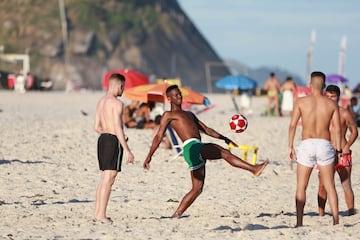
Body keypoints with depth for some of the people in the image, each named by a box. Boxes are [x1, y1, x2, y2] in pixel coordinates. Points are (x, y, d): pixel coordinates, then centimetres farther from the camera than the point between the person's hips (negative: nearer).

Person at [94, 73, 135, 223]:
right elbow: (118, 128, -19)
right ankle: (102, 215, -10)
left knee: (104, 179, 15)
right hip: (113, 141, -9)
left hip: (102, 139, 9)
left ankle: (97, 213, 16)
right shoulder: (117, 103, -14)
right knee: (109, 180, -8)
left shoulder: (101, 102, 14)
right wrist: (127, 150, -18)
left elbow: (97, 127, 16)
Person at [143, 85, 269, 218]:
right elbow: (159, 136, 2)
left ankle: (177, 214, 3)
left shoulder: (189, 114, 33)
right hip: (191, 147, -8)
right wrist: (149, 156, -8)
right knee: (223, 152, -18)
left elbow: (206, 129, 34)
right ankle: (253, 169, -25)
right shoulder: (168, 115, 10)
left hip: (199, 150, 8)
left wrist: (224, 138, 26)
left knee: (197, 189, 4)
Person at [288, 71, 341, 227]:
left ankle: (299, 223, -1)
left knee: (301, 187, 6)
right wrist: (338, 150, 7)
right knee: (330, 187, 9)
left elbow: (292, 125, -3)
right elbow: (337, 129, 2)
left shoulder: (301, 102, 1)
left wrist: (290, 146, 3)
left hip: (306, 144, -1)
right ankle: (336, 221, 5)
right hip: (325, 144, 1)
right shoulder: (332, 104, 4)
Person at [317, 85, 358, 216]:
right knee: (322, 185, 3)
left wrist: (347, 146, -10)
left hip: (341, 154, -4)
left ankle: (351, 213, -5)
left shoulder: (344, 113, -3)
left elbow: (354, 131, 1)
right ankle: (321, 214, 10)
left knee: (346, 185, -6)